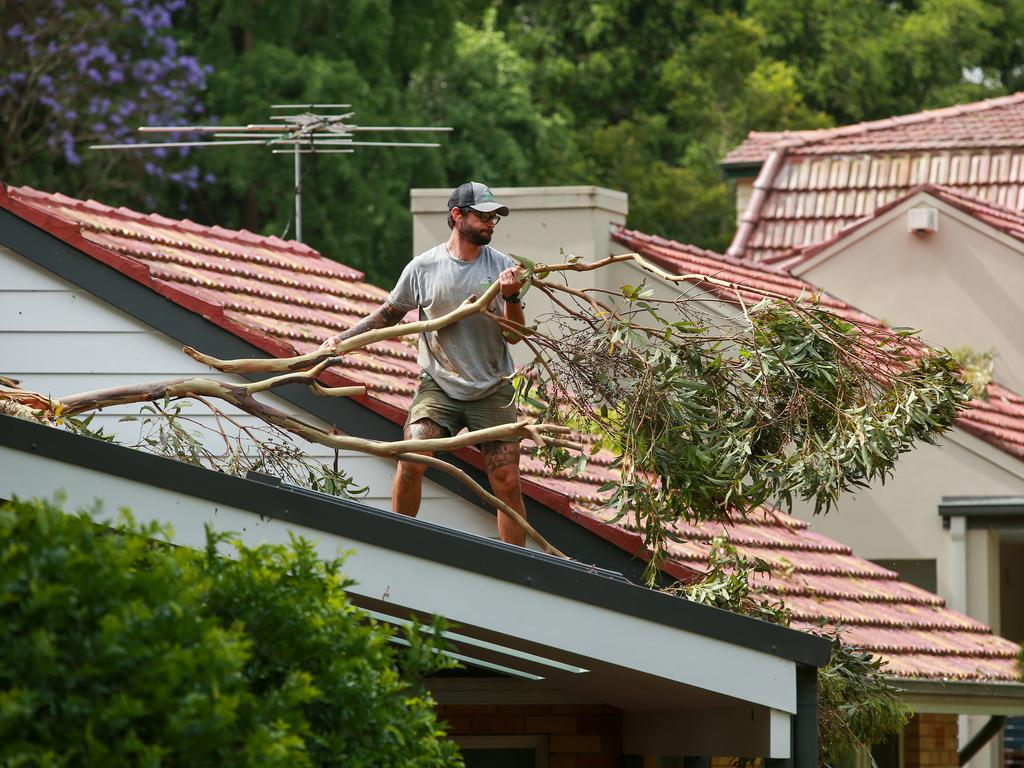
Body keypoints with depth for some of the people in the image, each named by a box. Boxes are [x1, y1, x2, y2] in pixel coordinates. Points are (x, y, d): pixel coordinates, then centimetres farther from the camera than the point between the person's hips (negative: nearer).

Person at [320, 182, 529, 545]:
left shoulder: (502, 266, 1)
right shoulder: (423, 267, 0)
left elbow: (514, 335, -1)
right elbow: (389, 314, 13)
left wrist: (512, 298, -19)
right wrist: (342, 338, 3)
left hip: (493, 392, 1)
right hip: (439, 387, 0)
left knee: (507, 484, -3)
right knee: (411, 462, -19)